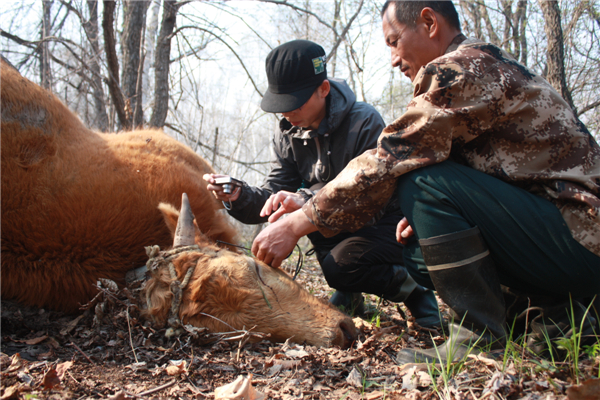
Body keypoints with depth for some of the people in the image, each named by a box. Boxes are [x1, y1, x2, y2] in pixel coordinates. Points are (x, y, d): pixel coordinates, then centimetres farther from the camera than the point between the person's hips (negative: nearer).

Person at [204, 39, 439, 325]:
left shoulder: (365, 122, -22)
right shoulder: (287, 135, -4)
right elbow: (274, 196, -9)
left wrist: (307, 200, -45)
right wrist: (238, 197, -31)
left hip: (388, 224, -6)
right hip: (341, 226, 6)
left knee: (339, 266, -30)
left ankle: (413, 286, 0)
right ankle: (349, 294, -2)